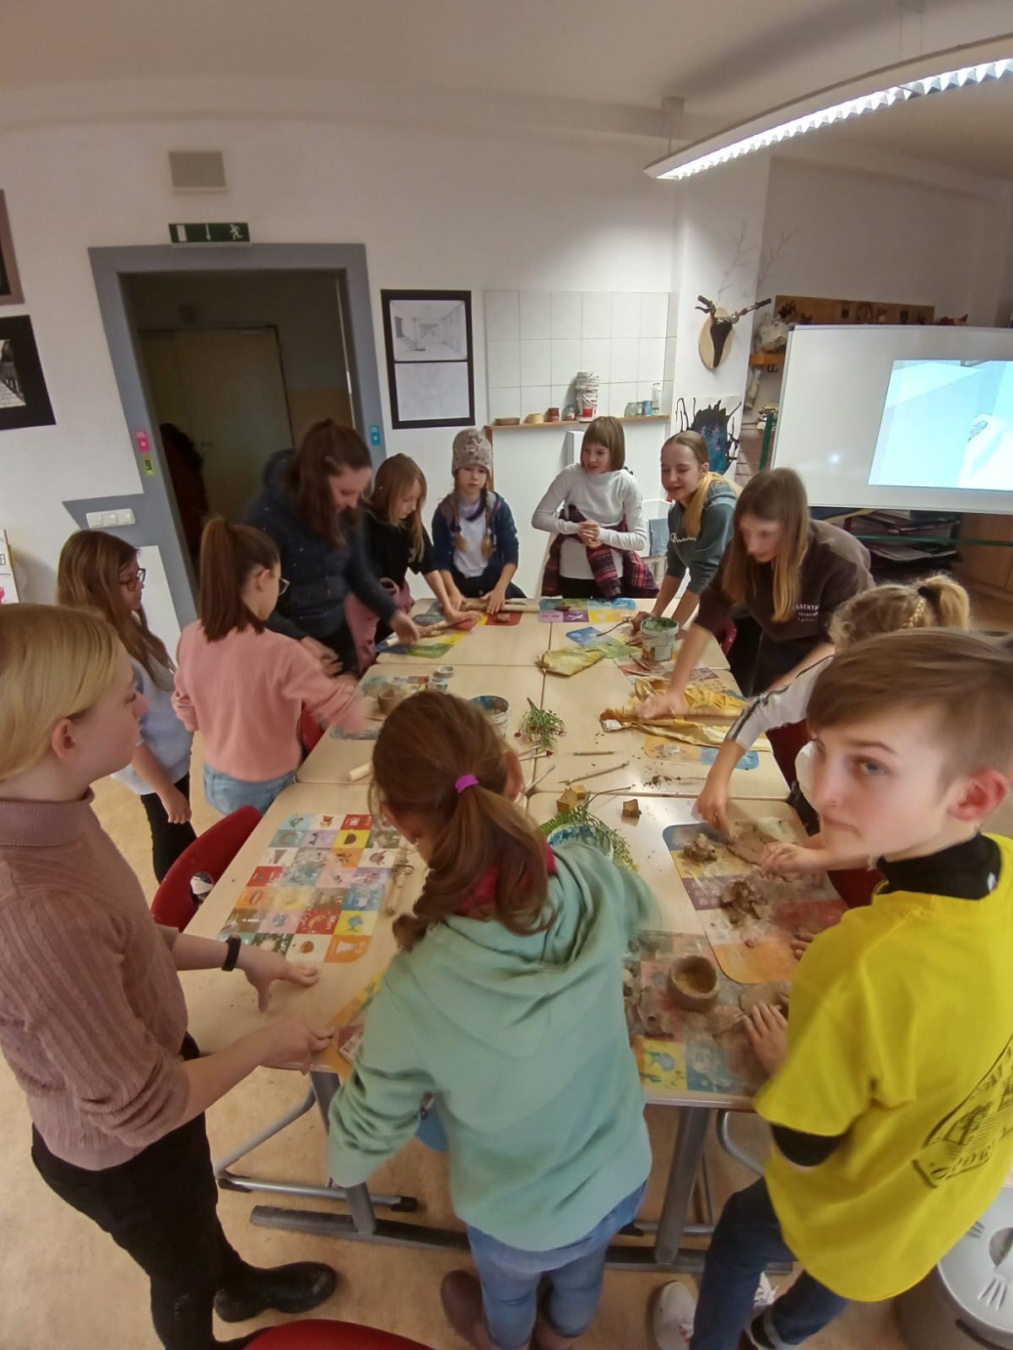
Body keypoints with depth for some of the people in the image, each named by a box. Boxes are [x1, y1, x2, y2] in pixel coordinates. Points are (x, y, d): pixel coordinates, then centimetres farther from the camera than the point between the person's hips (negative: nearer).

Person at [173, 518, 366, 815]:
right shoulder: (279, 652, -31)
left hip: (215, 780, 6)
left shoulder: (190, 638, -11)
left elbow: (189, 717, 3)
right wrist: (344, 685, -3)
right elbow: (353, 718, -23)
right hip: (265, 792, -6)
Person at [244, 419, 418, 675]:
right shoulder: (267, 516, -21)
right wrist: (300, 641, -32)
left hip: (338, 638, 6)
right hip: (291, 650, -6)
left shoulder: (344, 512, -4)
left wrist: (392, 614, -6)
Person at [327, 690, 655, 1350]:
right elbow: (640, 903, -5)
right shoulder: (591, 881, -32)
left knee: (507, 1286, 37)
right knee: (582, 1268, 39)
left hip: (520, 1222, -2)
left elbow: (358, 1150, -20)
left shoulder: (418, 990, -39)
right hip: (621, 1177, 3)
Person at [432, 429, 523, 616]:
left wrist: (500, 589, -20)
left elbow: (511, 553, -7)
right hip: (461, 585, -1)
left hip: (494, 582, 1)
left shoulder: (498, 506, -4)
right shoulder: (444, 511, -4)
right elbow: (441, 560, -5)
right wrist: (453, 592, -21)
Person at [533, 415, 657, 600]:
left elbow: (640, 539, -11)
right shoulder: (570, 475, -11)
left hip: (612, 574, 0)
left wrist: (603, 534, -24)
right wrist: (576, 528, -22)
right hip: (572, 573, 1)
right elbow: (539, 518, -9)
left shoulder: (627, 484, -11)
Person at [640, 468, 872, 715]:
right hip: (780, 648, 3)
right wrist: (675, 690, -32)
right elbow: (707, 618, -26)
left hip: (837, 658, -3)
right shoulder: (742, 551, -25)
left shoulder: (840, 561, -35)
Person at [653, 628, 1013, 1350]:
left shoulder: (866, 965, -45)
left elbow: (802, 1150, -26)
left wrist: (784, 1057, -9)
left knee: (740, 1234, 29)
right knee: (838, 1266, 37)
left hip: (864, 1208, -5)